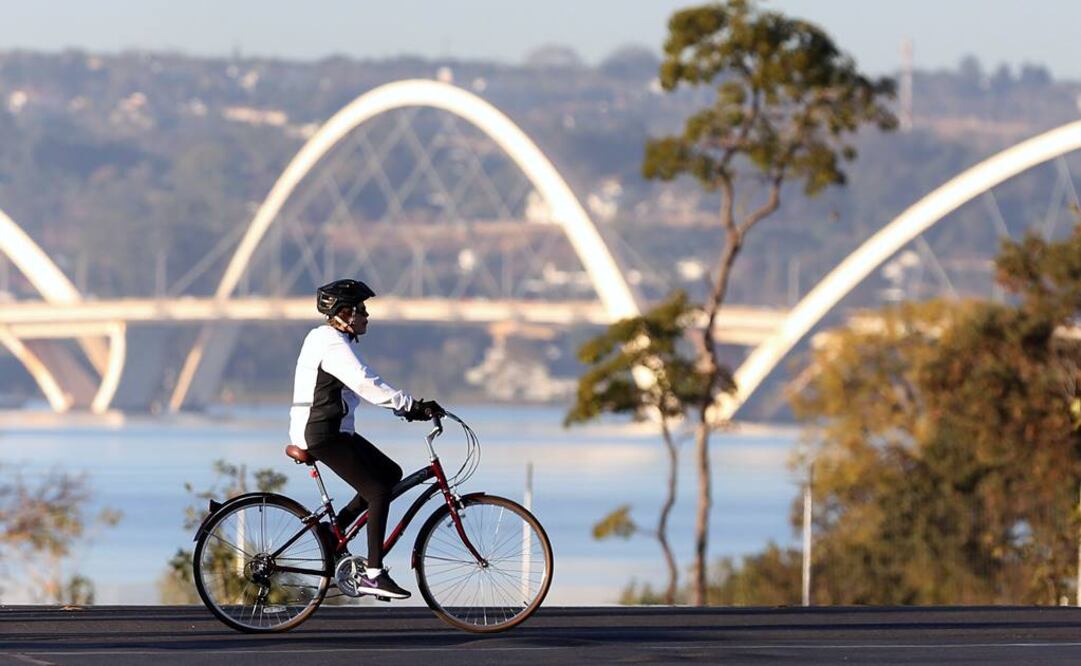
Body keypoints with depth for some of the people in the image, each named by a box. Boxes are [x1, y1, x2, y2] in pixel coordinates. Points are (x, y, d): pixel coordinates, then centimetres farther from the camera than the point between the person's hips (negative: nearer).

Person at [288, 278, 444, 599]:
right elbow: (368, 385, -28)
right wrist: (412, 406, -28)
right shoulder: (333, 345, -17)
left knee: (391, 473, 12)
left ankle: (334, 529, 14)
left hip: (331, 430, 10)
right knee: (379, 491, -14)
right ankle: (373, 575, -15)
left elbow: (366, 385, 18)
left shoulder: (331, 339, 17)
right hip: (321, 433, -10)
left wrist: (409, 408, 11)